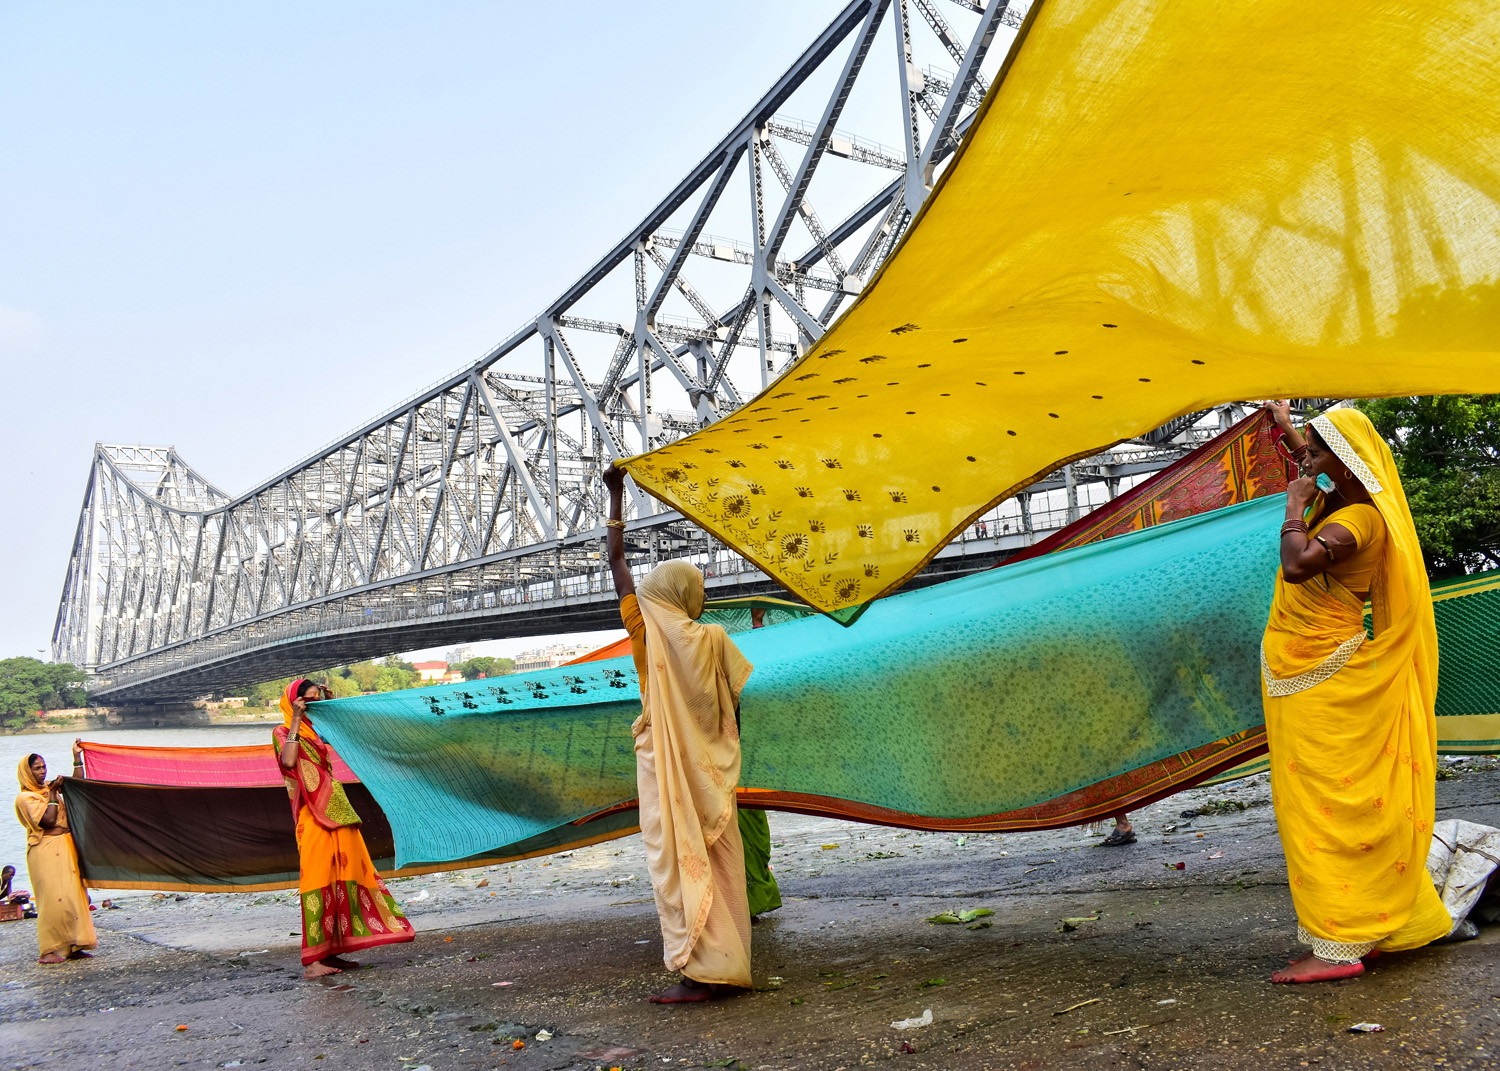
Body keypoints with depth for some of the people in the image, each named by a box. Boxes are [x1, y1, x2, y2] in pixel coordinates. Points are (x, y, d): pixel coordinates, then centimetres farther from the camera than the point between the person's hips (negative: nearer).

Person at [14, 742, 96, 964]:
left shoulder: (49, 788, 13)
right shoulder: (25, 797, -7)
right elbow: (48, 820, -17)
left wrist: (77, 758, 9)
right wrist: (52, 795, -10)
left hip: (66, 848, 7)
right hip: (46, 851, -7)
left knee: (73, 896, 6)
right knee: (53, 898, -10)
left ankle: (72, 946, 11)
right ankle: (50, 950, -3)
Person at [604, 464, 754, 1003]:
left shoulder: (650, 631, -5)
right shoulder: (713, 638, 3)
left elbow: (617, 564, 5)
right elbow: (733, 706, 5)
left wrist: (615, 495, 14)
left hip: (666, 762, -4)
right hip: (712, 768, 4)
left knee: (678, 862, -2)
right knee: (720, 865, 9)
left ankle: (699, 973, -4)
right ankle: (730, 968, 15)